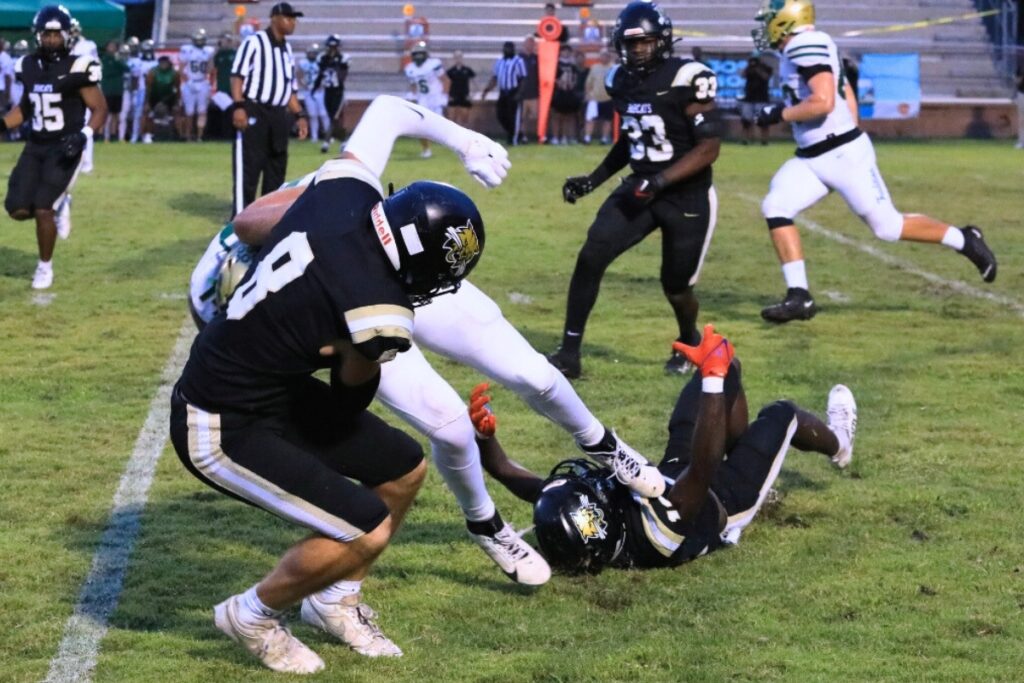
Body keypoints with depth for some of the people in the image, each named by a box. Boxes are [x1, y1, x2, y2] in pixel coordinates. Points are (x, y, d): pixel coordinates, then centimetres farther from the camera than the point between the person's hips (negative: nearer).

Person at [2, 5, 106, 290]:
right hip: (35, 146, 6)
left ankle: (45, 267, 8)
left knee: (42, 209, -13)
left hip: (63, 148, -6)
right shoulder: (28, 66, 5)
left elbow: (100, 109, -8)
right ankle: (57, 207, 27)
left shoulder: (76, 69, -12)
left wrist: (84, 136, -23)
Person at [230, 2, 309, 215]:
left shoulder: (287, 49, 18)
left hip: (278, 116, 8)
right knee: (248, 168, -8)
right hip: (253, 112, -8)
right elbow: (237, 75, -11)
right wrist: (239, 106, -22)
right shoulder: (254, 42, -5)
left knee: (277, 169, 11)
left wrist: (299, 115, 15)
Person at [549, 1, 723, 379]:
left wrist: (659, 182, -27)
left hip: (688, 196, -5)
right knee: (590, 257, -13)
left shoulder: (686, 80, -17)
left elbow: (709, 148, -19)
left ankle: (689, 343, 39)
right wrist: (592, 180, 11)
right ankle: (569, 352, -7)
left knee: (676, 286, 5)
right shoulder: (622, 81, 3)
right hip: (640, 187, 5)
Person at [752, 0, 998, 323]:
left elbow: (823, 102, -27)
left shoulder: (806, 45, -17)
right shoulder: (801, 49, 12)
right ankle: (798, 296, -6)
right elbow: (848, 98, 18)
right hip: (811, 159, 10)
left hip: (844, 155, -10)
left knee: (887, 226, 0)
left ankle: (965, 240, 19)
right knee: (775, 208, -6)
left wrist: (779, 114, -15)